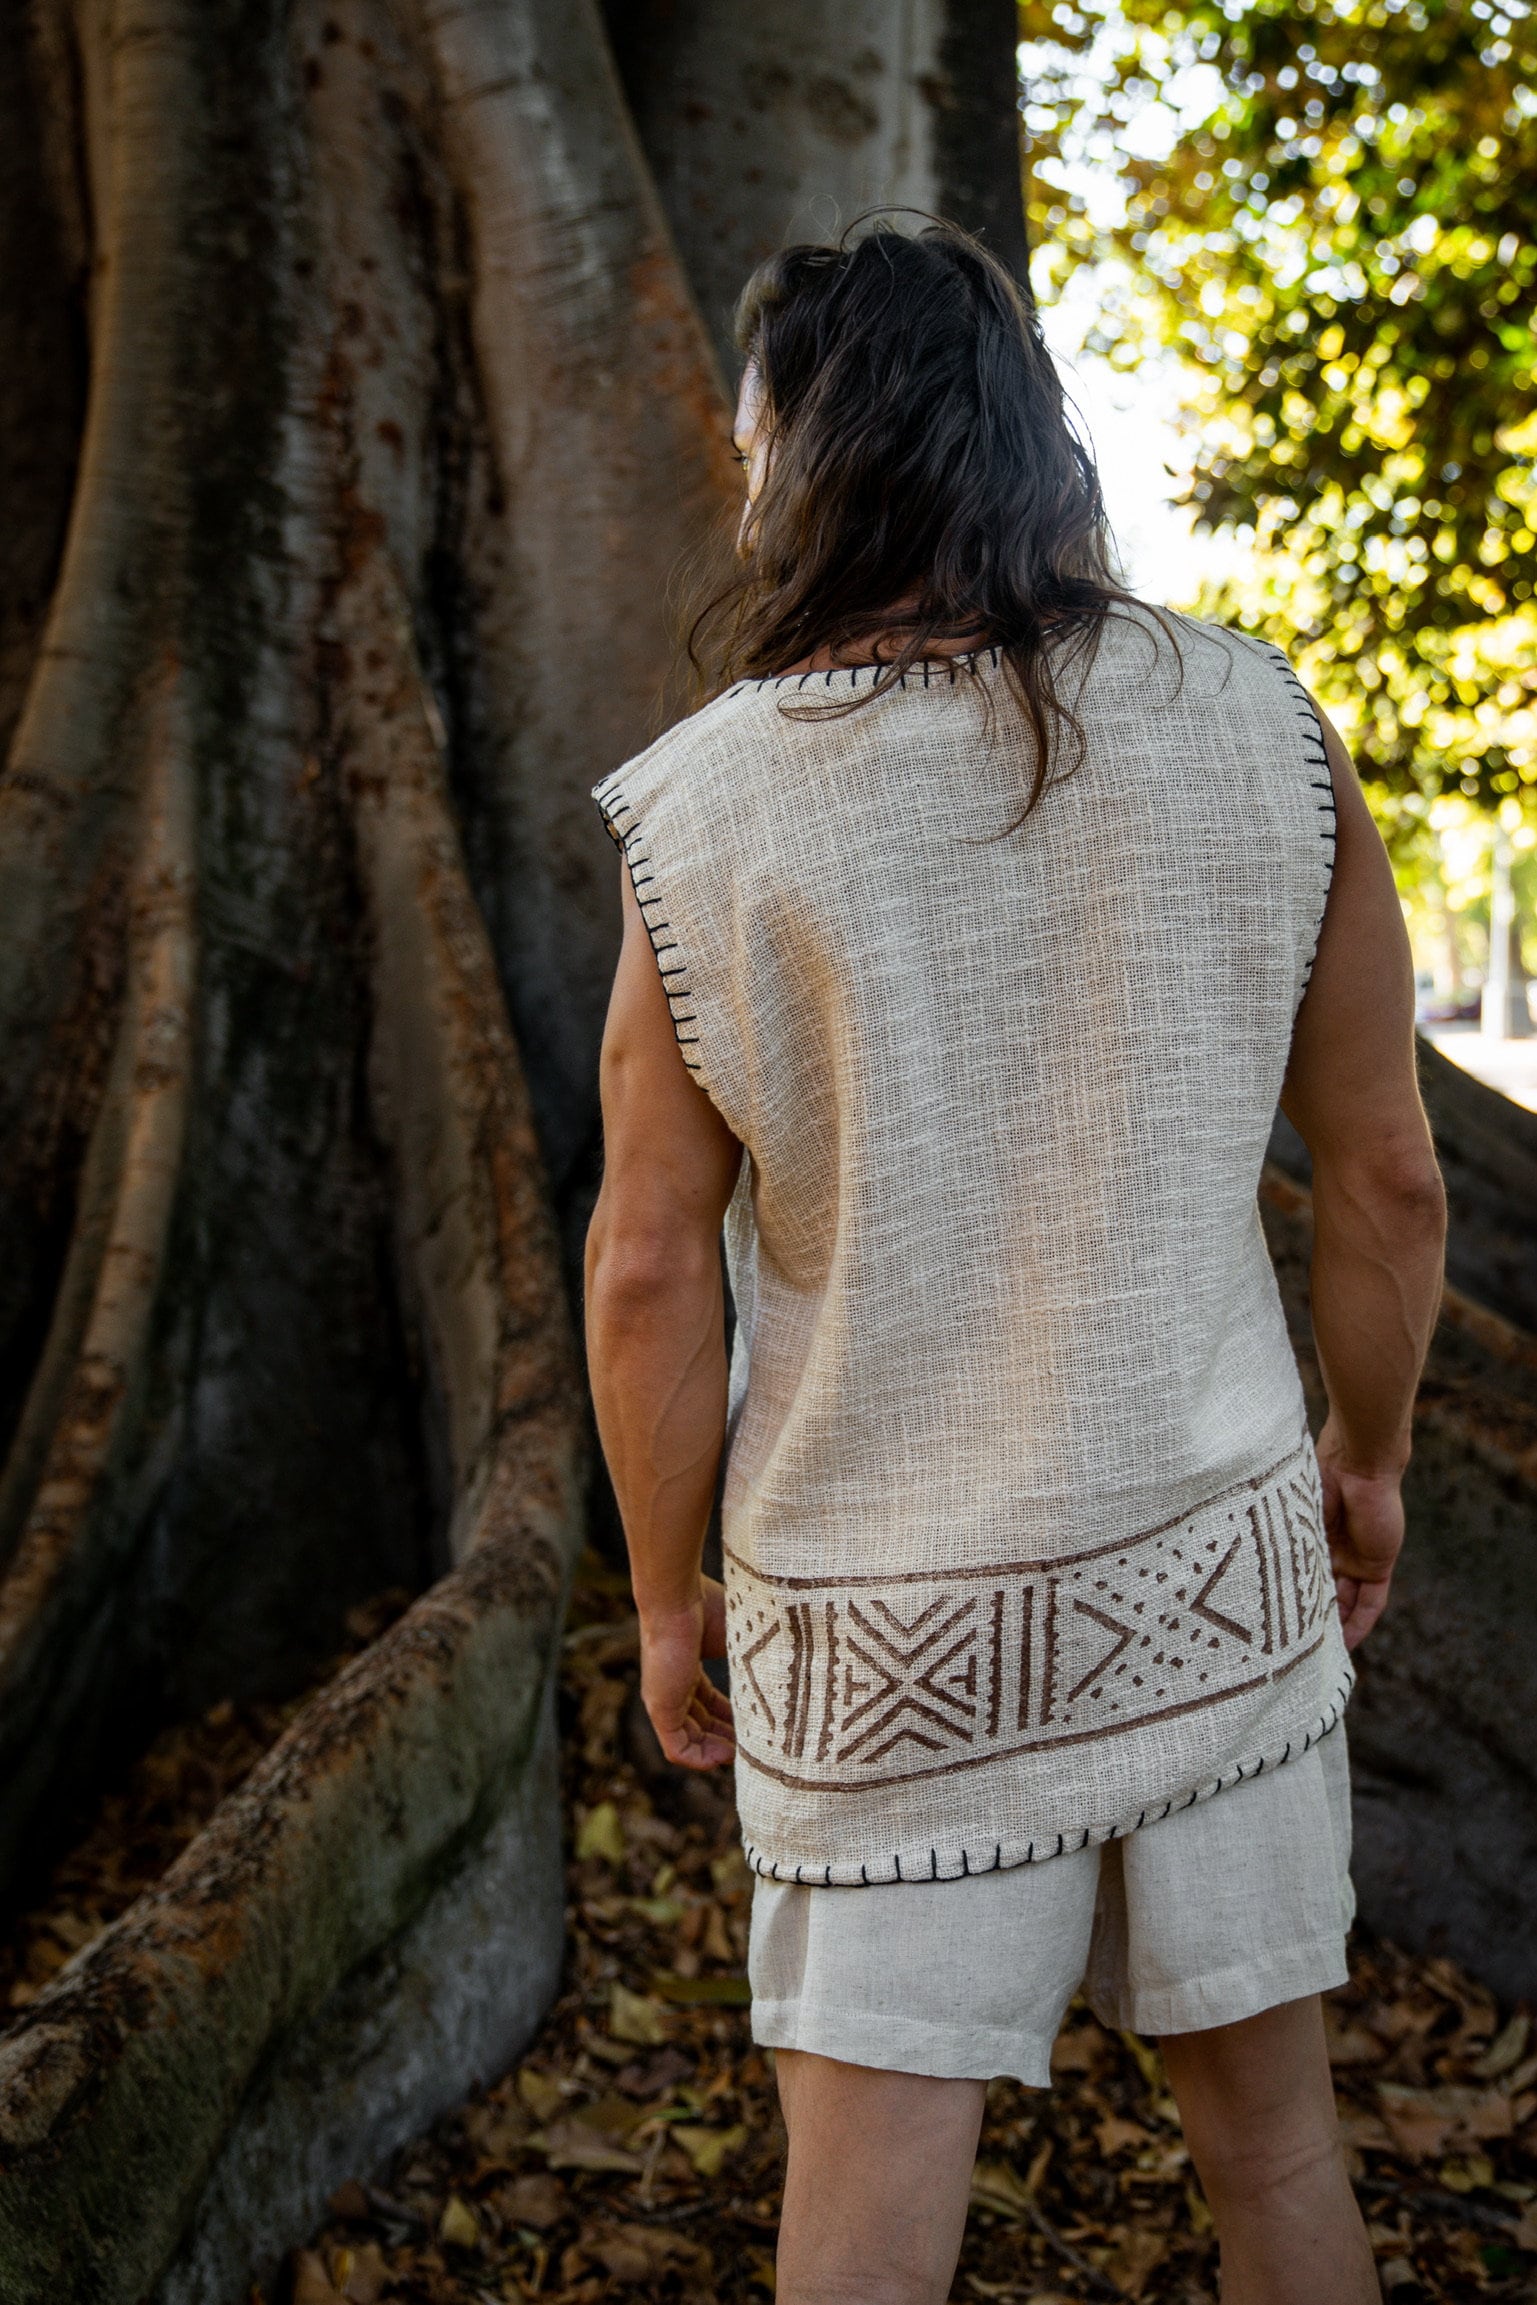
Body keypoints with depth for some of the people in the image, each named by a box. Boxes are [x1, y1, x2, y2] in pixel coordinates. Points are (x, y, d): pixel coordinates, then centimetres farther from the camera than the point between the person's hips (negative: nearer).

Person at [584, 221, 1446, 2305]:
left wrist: (668, 1595, 4)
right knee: (1272, 2129, 20)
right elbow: (1386, 1171, 0)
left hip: (885, 1626, -2)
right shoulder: (1258, 730, -6)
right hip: (1214, 1574, 3)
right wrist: (1370, 1455, 15)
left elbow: (652, 1265, -9)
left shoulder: (709, 811, -12)